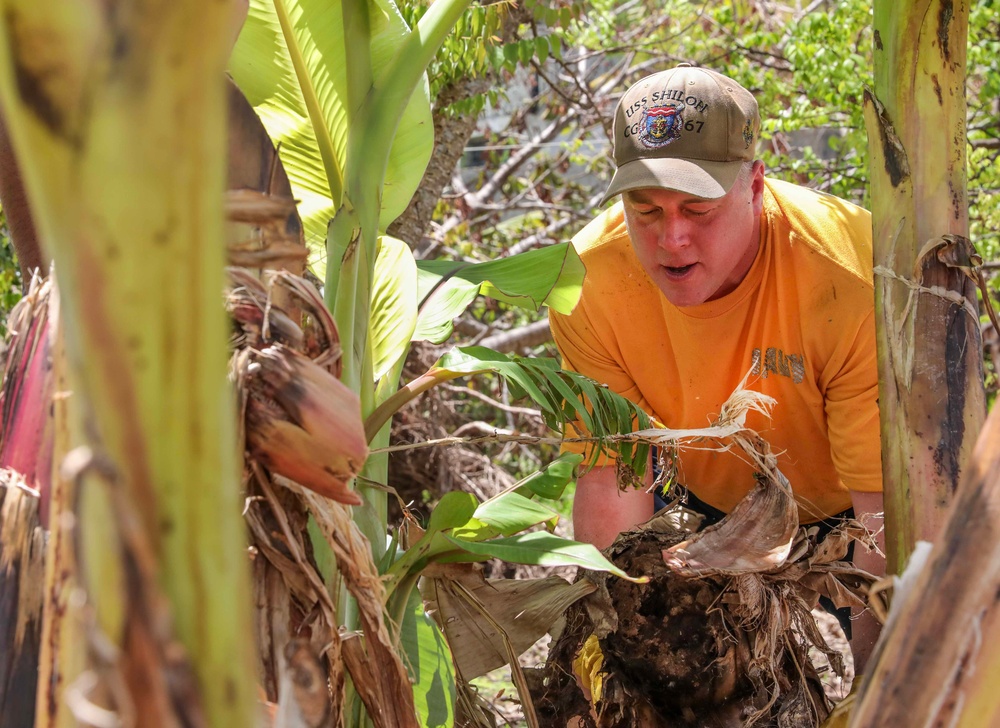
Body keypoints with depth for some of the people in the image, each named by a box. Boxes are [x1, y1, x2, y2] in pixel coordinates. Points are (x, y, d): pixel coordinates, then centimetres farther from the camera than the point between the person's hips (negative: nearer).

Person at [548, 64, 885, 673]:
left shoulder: (855, 279, -36)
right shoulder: (591, 281, -25)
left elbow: (888, 507, -34)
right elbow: (613, 479, -20)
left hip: (845, 511, -3)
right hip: (708, 502, 3)